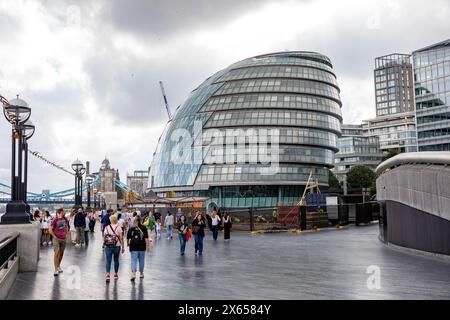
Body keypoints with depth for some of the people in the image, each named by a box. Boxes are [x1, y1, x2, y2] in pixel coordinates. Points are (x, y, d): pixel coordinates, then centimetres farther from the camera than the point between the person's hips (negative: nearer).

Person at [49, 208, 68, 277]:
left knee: (61, 253, 13)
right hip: (57, 239, -5)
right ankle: (56, 269, -9)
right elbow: (50, 229, -11)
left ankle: (58, 266, 30)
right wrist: (54, 236, -11)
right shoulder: (55, 220, -12)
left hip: (63, 239, 5)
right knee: (57, 253, -12)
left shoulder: (65, 219, 4)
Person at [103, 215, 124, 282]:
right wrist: (123, 247, -1)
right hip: (116, 246, -1)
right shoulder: (118, 227, -3)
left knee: (108, 261, 0)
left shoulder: (106, 227, 3)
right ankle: (116, 274, 23)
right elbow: (121, 238, -6)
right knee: (116, 260, 14)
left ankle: (108, 274, -15)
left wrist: (104, 244, 18)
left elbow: (104, 237, 4)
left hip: (108, 246, 1)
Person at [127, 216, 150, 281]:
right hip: (142, 246, 0)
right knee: (141, 260, 14)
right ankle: (141, 273, 27)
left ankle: (133, 273, -19)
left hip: (133, 246, 0)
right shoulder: (143, 228, -1)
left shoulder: (131, 228, 1)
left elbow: (128, 238, 5)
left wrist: (128, 244, 23)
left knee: (133, 260, -1)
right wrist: (148, 246, -5)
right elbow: (146, 238, -7)